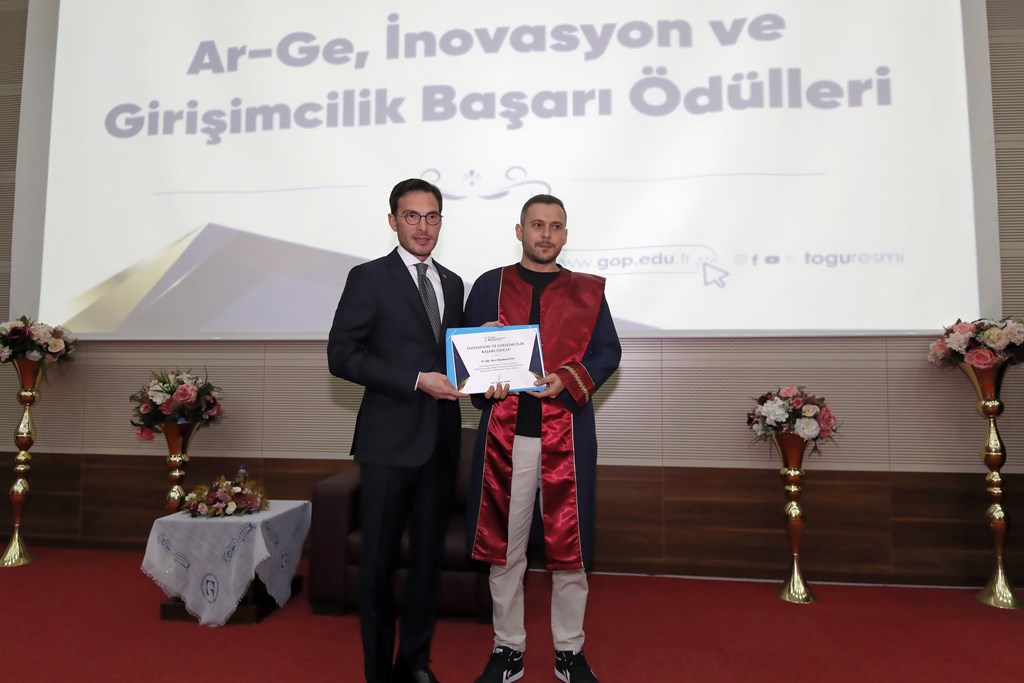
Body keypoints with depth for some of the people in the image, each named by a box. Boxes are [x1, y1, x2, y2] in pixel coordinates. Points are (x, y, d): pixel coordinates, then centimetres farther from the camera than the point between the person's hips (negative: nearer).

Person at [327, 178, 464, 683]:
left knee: (428, 555, 15)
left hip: (441, 439, 5)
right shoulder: (369, 278, -3)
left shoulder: (452, 283, 14)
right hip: (389, 439, -5)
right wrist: (417, 381, -17)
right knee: (379, 560, 6)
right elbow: (341, 356, -11)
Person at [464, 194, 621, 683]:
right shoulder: (488, 286, 8)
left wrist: (567, 381, -13)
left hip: (567, 435, 0)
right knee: (504, 548, 10)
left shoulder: (587, 290, 8)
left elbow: (608, 352, 5)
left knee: (570, 546, 9)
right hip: (505, 434, 0)